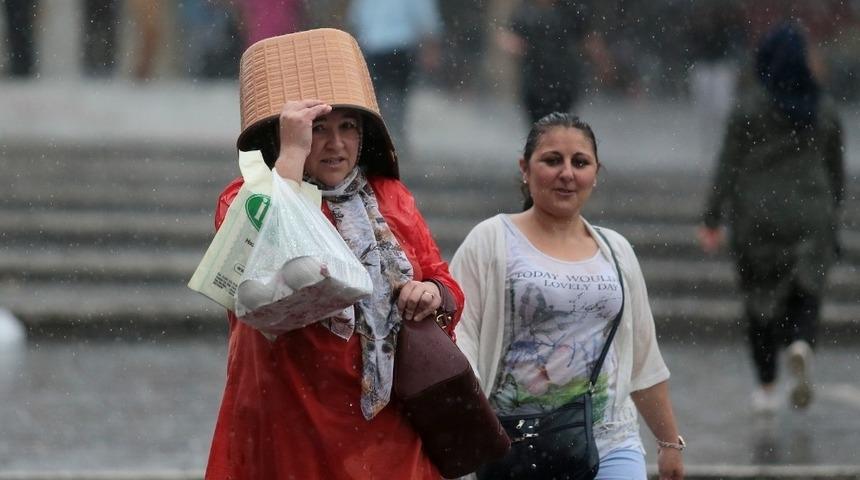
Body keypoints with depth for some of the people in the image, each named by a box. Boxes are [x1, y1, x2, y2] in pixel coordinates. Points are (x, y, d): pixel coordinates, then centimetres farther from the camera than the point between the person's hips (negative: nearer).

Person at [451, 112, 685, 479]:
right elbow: (458, 340, -7)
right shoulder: (491, 242, 1)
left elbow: (643, 360, 21)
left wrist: (670, 442, 23)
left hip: (611, 447, 3)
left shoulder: (616, 252, 14)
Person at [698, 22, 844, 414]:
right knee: (804, 297, 5)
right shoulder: (824, 108, 2)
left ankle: (767, 388, 15)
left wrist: (713, 221, -4)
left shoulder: (750, 106, -8)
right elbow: (836, 171, 8)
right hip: (810, 217, 2)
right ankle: (801, 347, -27)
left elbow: (728, 166, -9)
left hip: (758, 216, -2)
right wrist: (831, 217, 20)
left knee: (761, 300, 12)